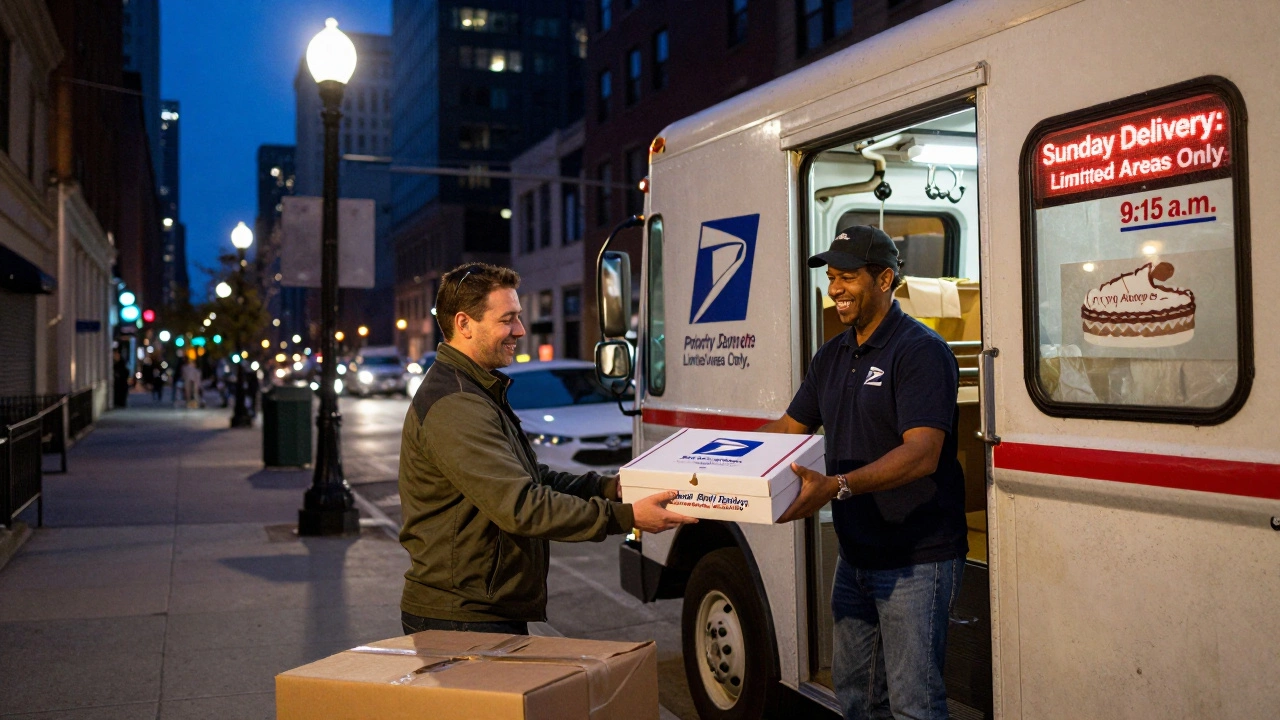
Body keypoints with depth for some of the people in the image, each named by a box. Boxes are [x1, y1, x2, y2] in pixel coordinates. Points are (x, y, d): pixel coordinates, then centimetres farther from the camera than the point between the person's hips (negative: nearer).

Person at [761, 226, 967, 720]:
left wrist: (838, 486, -39)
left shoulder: (920, 351, -15)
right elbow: (790, 425, 18)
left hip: (916, 562, -8)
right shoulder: (832, 356, 12)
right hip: (854, 556, 8)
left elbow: (922, 453, -26)